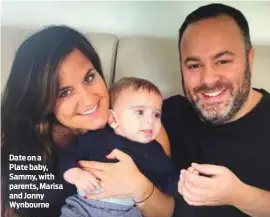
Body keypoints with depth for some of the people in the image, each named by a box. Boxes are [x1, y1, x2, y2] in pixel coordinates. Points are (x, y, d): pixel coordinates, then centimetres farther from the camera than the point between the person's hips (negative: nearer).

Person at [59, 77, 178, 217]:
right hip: (83, 204, -1)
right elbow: (67, 157, 7)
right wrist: (77, 175, -12)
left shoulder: (154, 150, 12)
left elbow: (169, 181, 11)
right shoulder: (96, 138, 5)